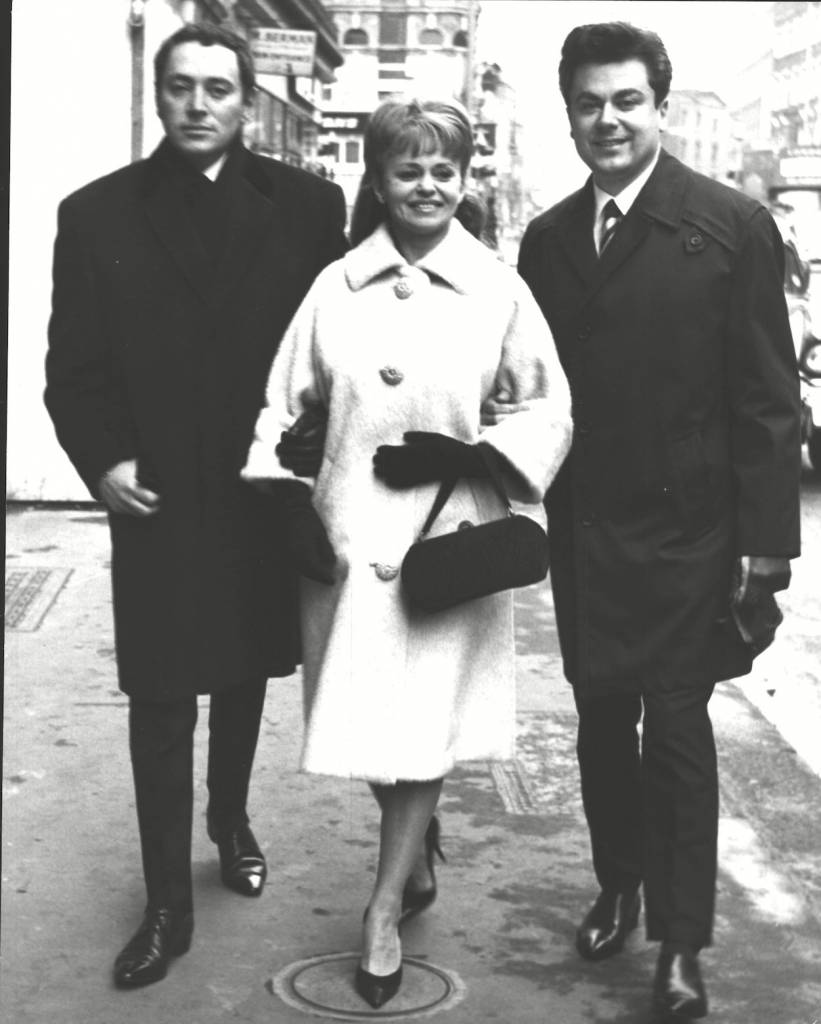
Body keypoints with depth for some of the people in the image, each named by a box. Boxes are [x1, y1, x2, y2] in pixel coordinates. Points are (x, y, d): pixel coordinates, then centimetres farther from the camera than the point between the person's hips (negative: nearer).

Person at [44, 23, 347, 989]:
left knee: (246, 671, 18)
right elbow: (73, 364, 0)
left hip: (267, 493, 1)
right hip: (157, 500, -1)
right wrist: (101, 457, -12)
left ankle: (230, 819, 43)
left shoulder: (307, 205, -2)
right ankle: (167, 904, 11)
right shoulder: (98, 213, -1)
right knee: (160, 702, 1)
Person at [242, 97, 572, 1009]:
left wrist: (463, 454, -12)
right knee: (363, 719, 7)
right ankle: (417, 853, 36)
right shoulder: (336, 286, 3)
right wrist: (290, 499, -4)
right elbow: (284, 405, 7)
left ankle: (386, 909, 15)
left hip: (450, 539, -2)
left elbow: (547, 410, 2)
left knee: (422, 727, -1)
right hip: (344, 535, 2)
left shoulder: (499, 290, -1)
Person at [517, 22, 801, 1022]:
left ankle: (680, 943, 13)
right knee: (601, 722, 14)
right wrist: (535, 510, 3)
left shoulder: (732, 225, -8)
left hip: (688, 529, -4)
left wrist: (764, 540, -12)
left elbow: (766, 397, -9)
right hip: (582, 528, 4)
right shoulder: (546, 239, 6)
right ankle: (617, 889, 33)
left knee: (676, 730, 1)